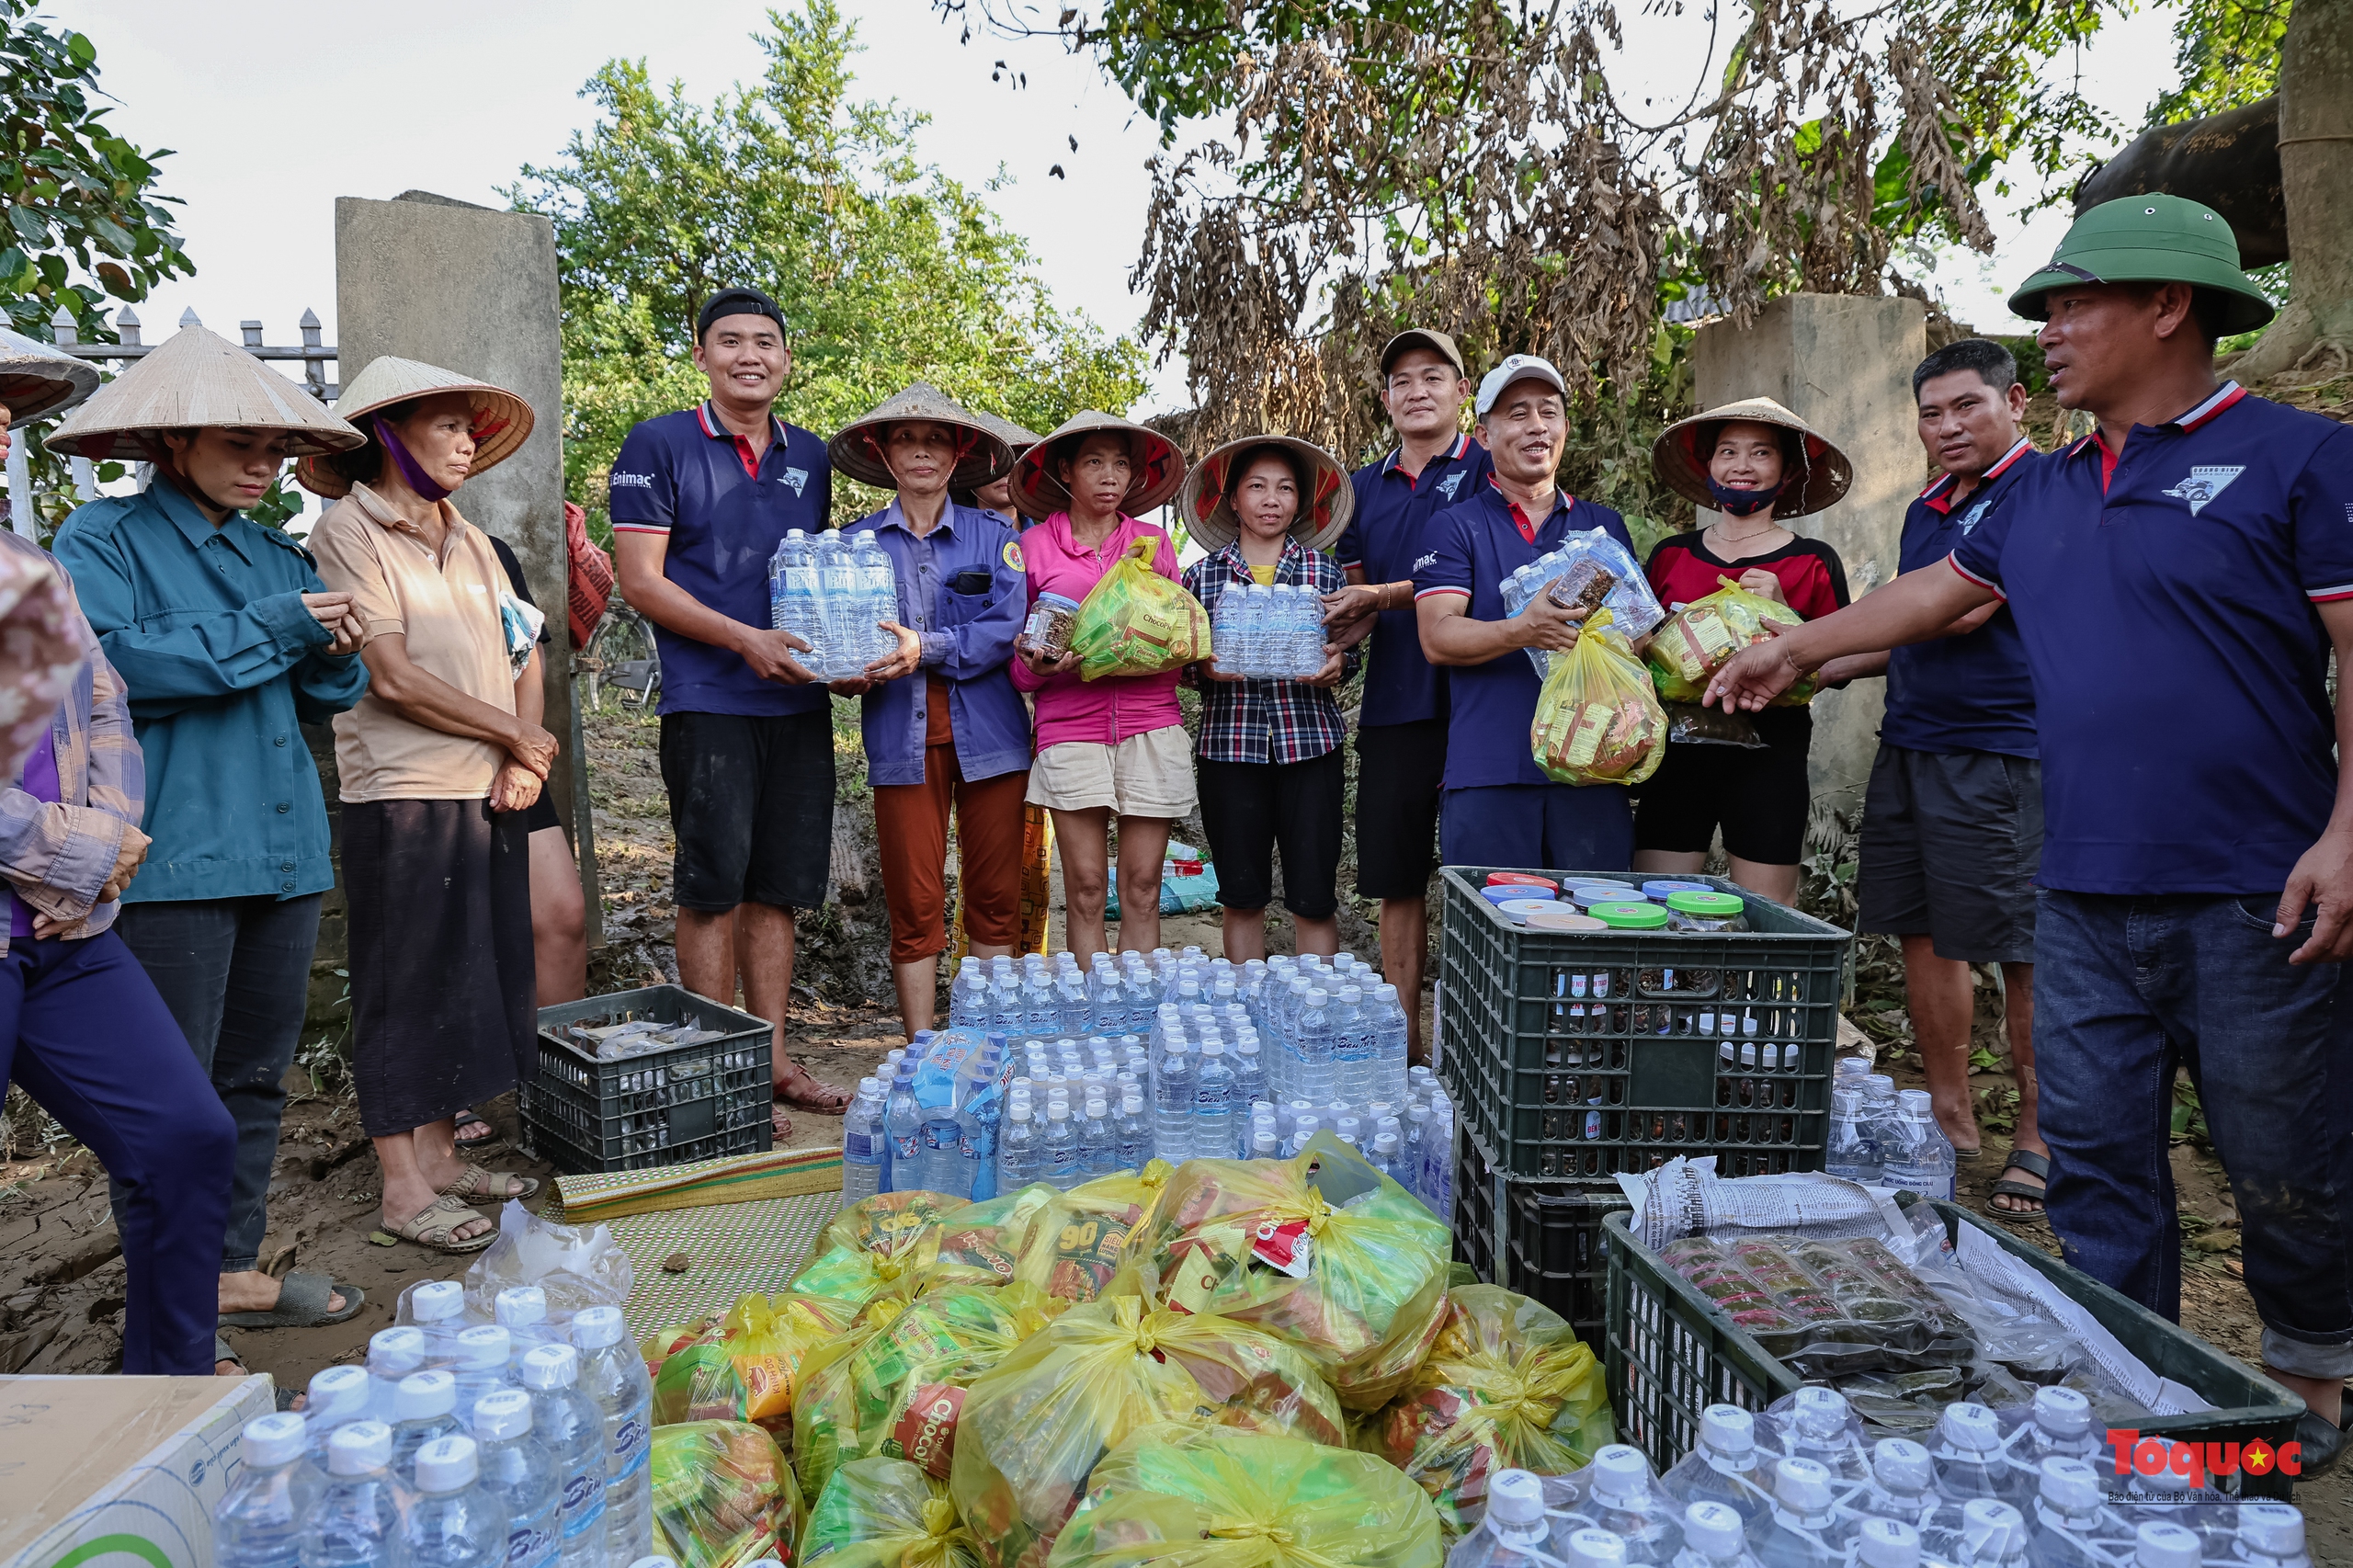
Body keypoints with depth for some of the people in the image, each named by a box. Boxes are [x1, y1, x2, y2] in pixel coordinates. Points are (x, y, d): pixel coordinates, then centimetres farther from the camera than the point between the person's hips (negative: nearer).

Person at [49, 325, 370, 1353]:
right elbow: (108, 662, -17)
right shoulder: (104, 539, -1)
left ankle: (233, 1267, 25)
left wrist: (333, 655, -3)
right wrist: (270, 630, -17)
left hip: (282, 846, 7)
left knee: (257, 1073, 13)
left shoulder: (279, 556, 17)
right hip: (172, 854, -6)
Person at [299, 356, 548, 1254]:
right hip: (403, 797, -7)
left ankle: (440, 1154, 24)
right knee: (403, 992, 1)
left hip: (491, 793, 7)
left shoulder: (466, 539, 15)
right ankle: (403, 1189, 10)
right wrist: (516, 736, -7)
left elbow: (525, 658, 13)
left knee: (473, 978, 12)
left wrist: (523, 763, -3)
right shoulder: (349, 531, -7)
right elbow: (395, 678, -15)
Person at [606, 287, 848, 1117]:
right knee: (713, 888, -2)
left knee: (777, 889, 9)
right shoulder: (659, 445, -1)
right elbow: (640, 580, -6)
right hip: (707, 702, -5)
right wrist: (747, 640, -16)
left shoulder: (810, 456, 15)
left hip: (799, 702, 5)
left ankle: (772, 1058, 19)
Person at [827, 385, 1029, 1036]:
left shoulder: (993, 535, 8)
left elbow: (1008, 626, -5)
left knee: (994, 896, 4)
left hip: (987, 734, 0)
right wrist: (850, 676, -14)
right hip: (901, 739, 0)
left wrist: (928, 649, -19)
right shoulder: (857, 541, 11)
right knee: (914, 906, -1)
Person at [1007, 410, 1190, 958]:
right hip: (1070, 726, -2)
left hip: (1150, 723, 2)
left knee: (1142, 889, 2)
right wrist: (1037, 665, -13)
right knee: (1085, 890, -2)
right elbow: (1014, 661, 8)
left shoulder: (1154, 542, 14)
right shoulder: (1034, 545, 8)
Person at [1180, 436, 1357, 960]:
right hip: (1228, 745, 0)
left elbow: (1349, 651, 11)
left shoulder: (1324, 570, 7)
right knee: (1241, 897, 8)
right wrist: (1206, 668, -11)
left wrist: (1335, 666, -11)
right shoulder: (1203, 574, 7)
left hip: (1309, 744, 0)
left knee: (1314, 898, 0)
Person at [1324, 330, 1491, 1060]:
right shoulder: (1364, 487, 18)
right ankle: (1404, 1035, 19)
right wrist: (1346, 624, -2)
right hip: (1394, 702, 5)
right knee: (1397, 878, 9)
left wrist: (1379, 598, -14)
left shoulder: (1487, 470, 1)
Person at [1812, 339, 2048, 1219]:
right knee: (1925, 939, 11)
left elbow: (1960, 611, -16)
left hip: (2000, 751, -8)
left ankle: (2039, 1143, 11)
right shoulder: (1926, 510, 18)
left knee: (2023, 953, -1)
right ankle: (1950, 1121, 23)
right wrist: (1820, 672, 13)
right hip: (1909, 745, 8)